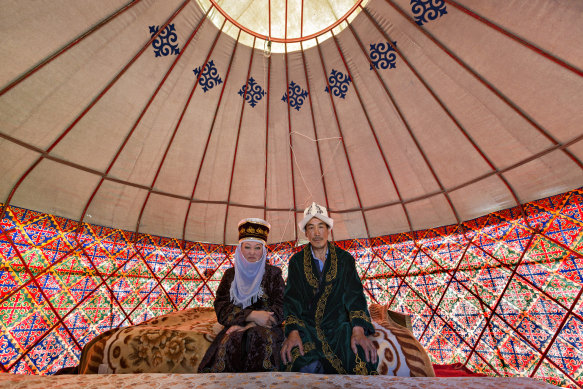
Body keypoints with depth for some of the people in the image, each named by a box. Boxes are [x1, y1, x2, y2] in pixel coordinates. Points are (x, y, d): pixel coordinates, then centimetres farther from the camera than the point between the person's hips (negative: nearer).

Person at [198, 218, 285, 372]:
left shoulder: (273, 273, 6)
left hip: (265, 327, -1)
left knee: (262, 338, -34)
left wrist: (249, 325, -15)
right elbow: (221, 309, 0)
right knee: (231, 342, -32)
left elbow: (281, 308, -2)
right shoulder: (230, 274, 10)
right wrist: (251, 315, -17)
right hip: (237, 328, 1)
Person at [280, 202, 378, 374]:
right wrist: (293, 331, -19)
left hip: (338, 323, 1)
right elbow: (291, 298, -2)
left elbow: (354, 294, -4)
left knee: (363, 362, -28)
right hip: (307, 325, 0)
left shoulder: (344, 259, 6)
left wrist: (358, 330, -21)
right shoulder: (297, 261, 6)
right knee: (307, 367, -30)